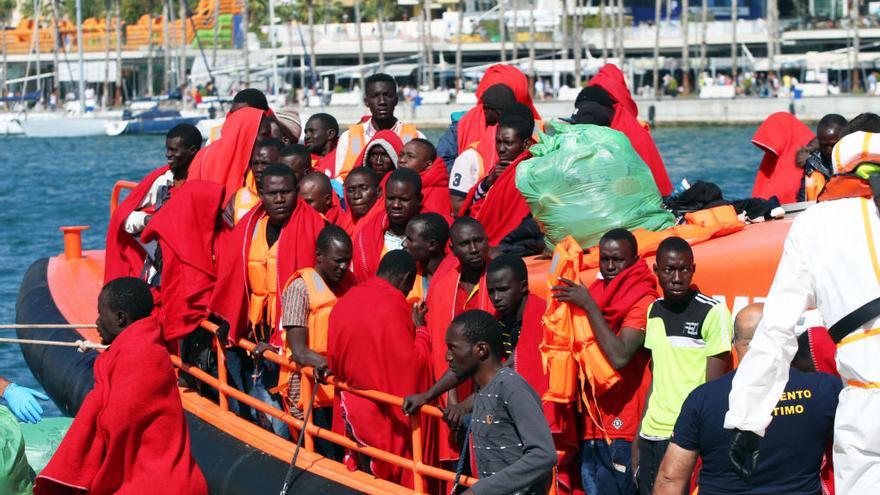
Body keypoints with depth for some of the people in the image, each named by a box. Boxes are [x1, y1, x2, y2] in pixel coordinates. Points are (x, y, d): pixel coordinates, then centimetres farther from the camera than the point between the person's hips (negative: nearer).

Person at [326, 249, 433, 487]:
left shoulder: (346, 301, 5)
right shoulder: (394, 305, -17)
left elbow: (333, 360, 12)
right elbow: (411, 365, -16)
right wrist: (420, 330, -3)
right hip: (386, 415, -7)